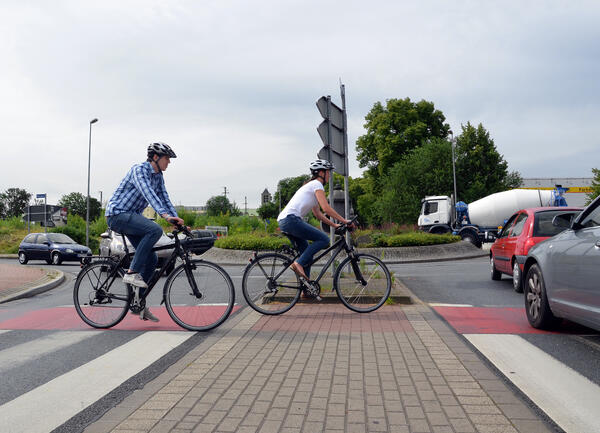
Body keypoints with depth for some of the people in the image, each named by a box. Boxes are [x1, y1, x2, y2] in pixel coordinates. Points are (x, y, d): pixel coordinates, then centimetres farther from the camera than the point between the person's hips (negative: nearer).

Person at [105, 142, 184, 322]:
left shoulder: (158, 176, 12)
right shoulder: (139, 170, -16)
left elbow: (164, 199, 9)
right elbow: (148, 193, -31)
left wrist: (177, 220, -6)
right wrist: (165, 215, -44)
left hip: (132, 217, 9)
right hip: (117, 214, -9)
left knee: (151, 259, 2)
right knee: (155, 230, -31)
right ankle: (132, 272, -23)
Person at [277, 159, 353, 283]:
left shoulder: (311, 185, 26)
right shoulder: (317, 184, -3)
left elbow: (318, 214, 28)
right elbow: (326, 208, -14)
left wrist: (334, 225, 23)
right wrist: (344, 220, -7)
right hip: (291, 219, -10)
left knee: (308, 253, 12)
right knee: (324, 239, -12)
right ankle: (299, 263, -14)